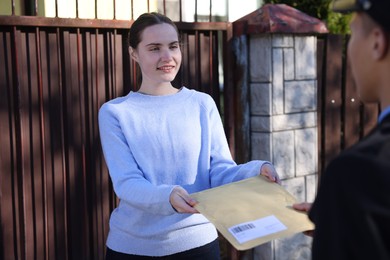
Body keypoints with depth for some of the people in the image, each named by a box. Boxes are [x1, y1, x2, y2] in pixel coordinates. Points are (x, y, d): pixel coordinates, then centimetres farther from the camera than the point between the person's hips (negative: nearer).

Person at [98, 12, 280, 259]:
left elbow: (220, 170, -3)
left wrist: (257, 171, -23)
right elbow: (126, 182, -13)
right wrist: (167, 197, -32)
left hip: (196, 240, 1)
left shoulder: (202, 104, 1)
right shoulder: (115, 112, -4)